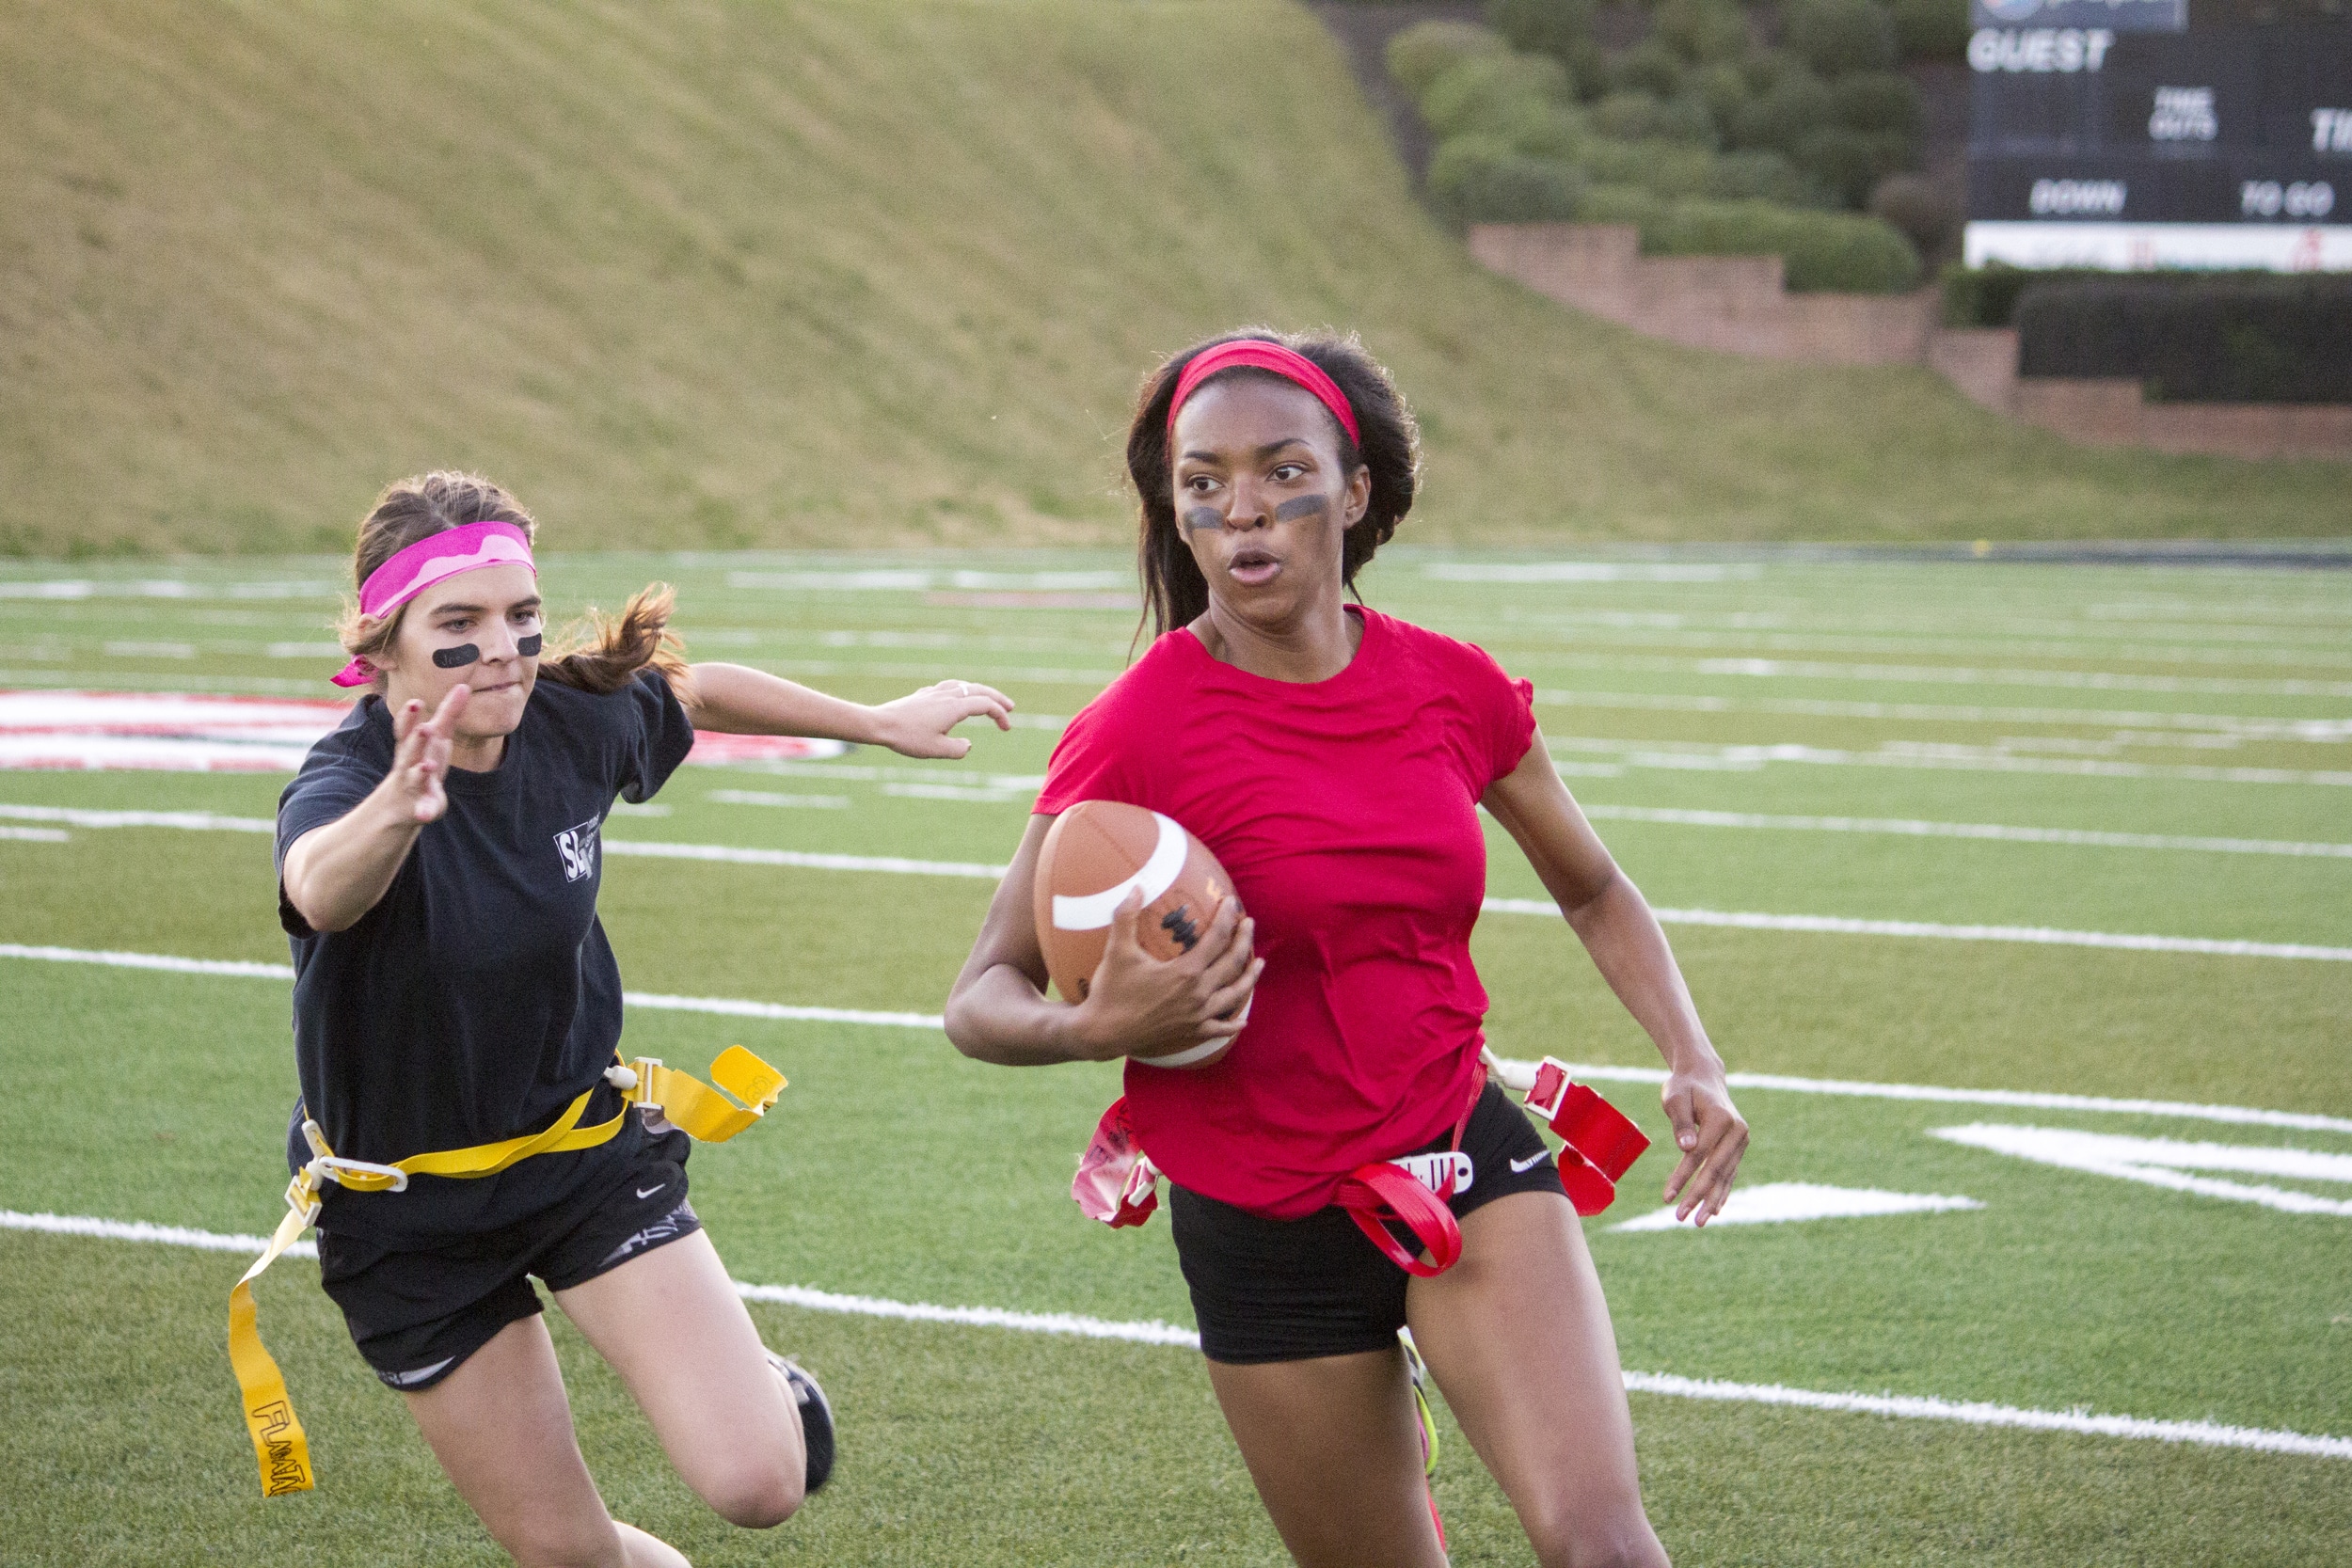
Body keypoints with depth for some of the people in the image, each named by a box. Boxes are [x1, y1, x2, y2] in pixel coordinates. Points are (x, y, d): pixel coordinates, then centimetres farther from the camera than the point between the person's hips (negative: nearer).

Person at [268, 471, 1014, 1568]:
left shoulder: (573, 722, -14)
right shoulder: (345, 780, -28)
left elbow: (701, 694, 11)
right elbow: (323, 890, -54)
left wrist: (881, 723, 19)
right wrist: (395, 813, -75)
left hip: (582, 1144, 2)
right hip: (406, 1216, -2)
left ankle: (767, 1392, 20)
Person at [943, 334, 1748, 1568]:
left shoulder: (1453, 689, -3)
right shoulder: (1134, 735, -14)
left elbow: (1594, 890, 14)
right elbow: (981, 999, -10)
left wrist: (1693, 1059, -1)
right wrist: (1099, 1027, -32)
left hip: (1465, 1164, 2)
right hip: (1267, 1226, -2)